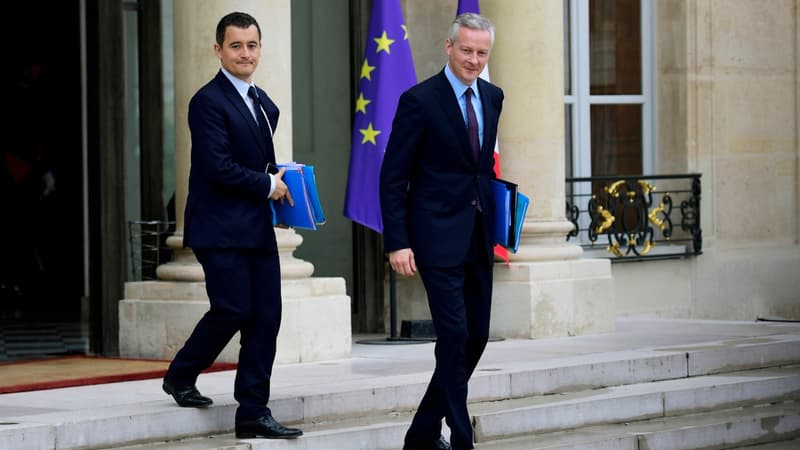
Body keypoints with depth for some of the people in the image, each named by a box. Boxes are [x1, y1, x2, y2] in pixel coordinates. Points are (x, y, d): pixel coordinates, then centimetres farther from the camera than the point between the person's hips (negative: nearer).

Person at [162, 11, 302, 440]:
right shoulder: (208, 101, -10)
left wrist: (278, 187, 5)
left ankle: (253, 412, 6)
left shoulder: (263, 104, 16)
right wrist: (268, 185, -9)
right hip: (221, 228, -8)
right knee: (233, 310, -11)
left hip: (257, 228, 8)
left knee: (266, 317, 2)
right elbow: (218, 168, -18)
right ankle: (180, 376, 14)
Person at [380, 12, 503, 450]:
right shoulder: (419, 100, -9)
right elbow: (393, 176, -8)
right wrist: (397, 243, -14)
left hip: (479, 236, 7)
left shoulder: (492, 97, 10)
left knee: (476, 338, 8)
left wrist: (498, 223, 12)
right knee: (454, 336, -10)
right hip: (439, 235, -7)